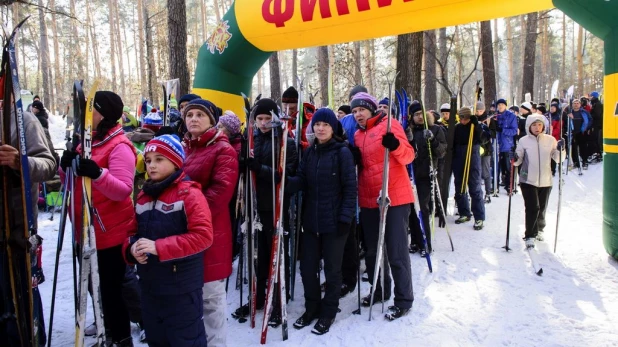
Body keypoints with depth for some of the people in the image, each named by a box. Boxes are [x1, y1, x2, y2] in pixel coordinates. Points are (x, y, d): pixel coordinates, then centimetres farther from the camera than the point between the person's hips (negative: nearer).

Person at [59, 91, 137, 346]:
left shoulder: (119, 147, -15)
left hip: (112, 232, -8)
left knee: (111, 287, 2)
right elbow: (71, 183, 12)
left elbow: (123, 191, -25)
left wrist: (97, 174, -40)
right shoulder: (86, 141, 10)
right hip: (87, 230, 9)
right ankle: (107, 326, 42)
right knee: (96, 285, 22)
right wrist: (67, 166, -9)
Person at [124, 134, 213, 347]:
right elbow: (133, 231, 17)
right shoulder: (144, 195, 10)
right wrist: (132, 247, -7)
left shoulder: (189, 193, -14)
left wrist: (159, 247, -25)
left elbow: (203, 236, -22)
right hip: (149, 285, 8)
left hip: (182, 287, -7)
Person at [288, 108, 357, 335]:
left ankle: (329, 311, 26)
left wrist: (346, 217, -15)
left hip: (334, 221, -5)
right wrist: (286, 180, -17)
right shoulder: (309, 152, 9)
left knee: (332, 269, 8)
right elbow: (301, 181, 3)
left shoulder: (342, 152, -7)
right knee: (307, 267, 11)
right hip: (311, 220, 5)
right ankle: (312, 307, 32)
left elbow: (350, 187, -9)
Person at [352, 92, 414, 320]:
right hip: (369, 200, 7)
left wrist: (395, 145, -31)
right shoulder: (358, 135, 14)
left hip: (395, 198, -7)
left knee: (396, 253, -2)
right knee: (372, 251, 16)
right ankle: (380, 290, 34)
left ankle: (403, 300, 12)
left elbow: (408, 156, -13)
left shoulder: (389, 125, -4)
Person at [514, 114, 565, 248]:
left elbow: (558, 159, 3)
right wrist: (514, 159, -19)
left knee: (541, 208, 15)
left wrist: (560, 149, -15)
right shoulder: (524, 141, -2)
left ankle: (539, 230, 38)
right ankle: (530, 236, 1)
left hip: (545, 181, 2)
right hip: (528, 180, -2)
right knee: (532, 208, -10)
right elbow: (519, 160, 3)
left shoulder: (550, 140, 1)